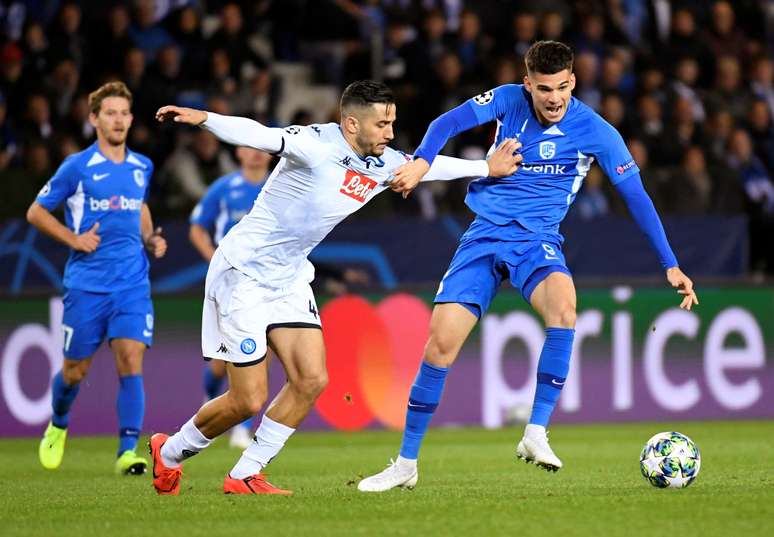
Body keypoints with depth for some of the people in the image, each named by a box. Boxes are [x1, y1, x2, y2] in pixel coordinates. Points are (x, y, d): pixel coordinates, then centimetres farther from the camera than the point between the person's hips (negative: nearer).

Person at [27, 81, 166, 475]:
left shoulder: (142, 167, 9)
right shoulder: (77, 167, -4)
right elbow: (35, 212, 3)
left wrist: (150, 239, 11)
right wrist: (73, 238, -9)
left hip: (133, 284, 2)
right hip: (86, 286, -2)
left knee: (131, 362, -13)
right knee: (76, 369, 7)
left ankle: (128, 451, -14)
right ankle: (57, 427, 36)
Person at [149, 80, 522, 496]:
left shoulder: (384, 164, 1)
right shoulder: (316, 145, -23)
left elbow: (430, 165, 21)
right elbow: (256, 135, -37)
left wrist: (488, 168, 28)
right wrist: (203, 118, -54)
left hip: (289, 277, 8)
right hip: (243, 270, -8)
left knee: (311, 380, -7)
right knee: (248, 401, -8)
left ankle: (244, 476, 6)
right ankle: (168, 453, 18)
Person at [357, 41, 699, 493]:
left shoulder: (595, 131, -7)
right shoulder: (509, 100, -2)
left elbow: (637, 198, -3)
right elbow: (449, 122, -7)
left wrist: (671, 266, -5)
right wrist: (422, 161, -28)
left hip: (537, 240, -1)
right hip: (484, 235, 1)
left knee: (563, 305, -35)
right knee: (441, 340, -10)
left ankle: (536, 434, -29)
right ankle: (406, 464, 5)